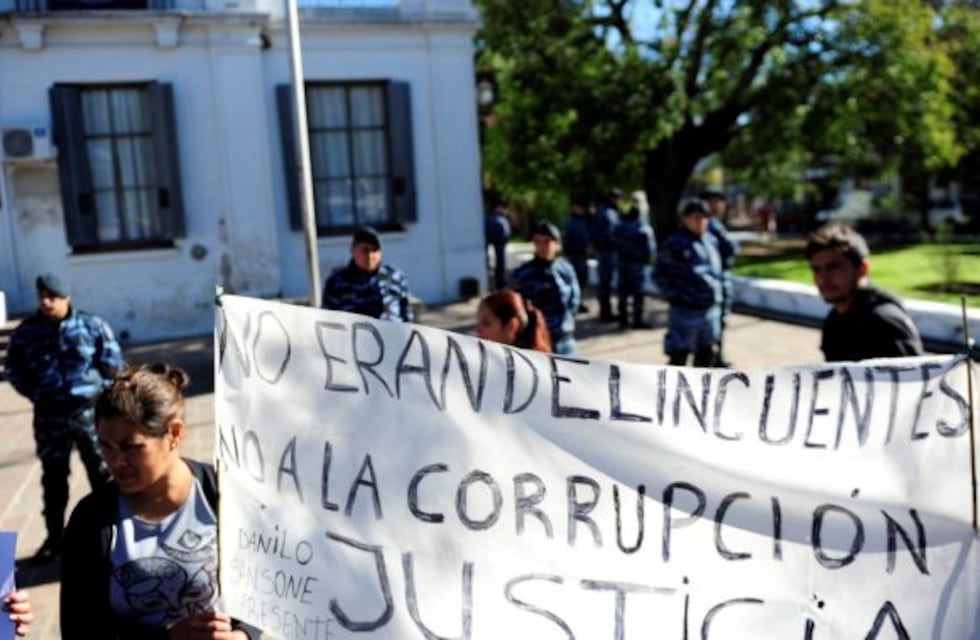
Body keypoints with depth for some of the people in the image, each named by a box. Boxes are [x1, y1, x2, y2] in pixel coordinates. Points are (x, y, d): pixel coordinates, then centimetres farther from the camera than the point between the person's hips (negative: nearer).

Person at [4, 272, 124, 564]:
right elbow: (14, 369, 9)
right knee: (53, 478, 13)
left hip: (90, 411, -2)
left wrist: (97, 389, -6)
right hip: (50, 417, 2)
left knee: (103, 474, 8)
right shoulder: (26, 331, 0)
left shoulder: (91, 325, -4)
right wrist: (37, 394, 0)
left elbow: (112, 362, 0)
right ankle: (55, 539, 27)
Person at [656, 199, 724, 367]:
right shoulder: (674, 243, -12)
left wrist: (716, 293, 13)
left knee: (707, 353, 16)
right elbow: (662, 272, -6)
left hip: (711, 309, 7)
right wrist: (674, 294, -8)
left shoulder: (711, 240, 8)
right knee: (679, 356, 1)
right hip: (685, 310, -6)